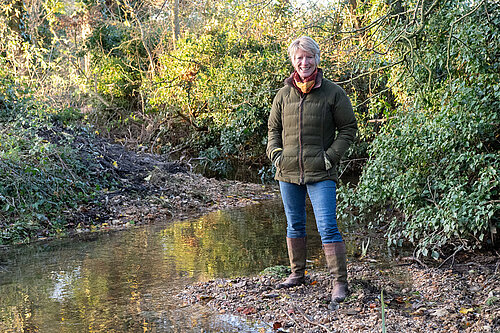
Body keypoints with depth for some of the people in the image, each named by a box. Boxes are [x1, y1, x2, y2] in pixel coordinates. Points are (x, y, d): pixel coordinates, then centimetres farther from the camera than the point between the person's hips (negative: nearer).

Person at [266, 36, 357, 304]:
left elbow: (348, 128, 2)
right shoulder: (284, 94, 8)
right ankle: (297, 273, 31)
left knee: (328, 228, -8)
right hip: (288, 172, 4)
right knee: (294, 226, 15)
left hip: (321, 174, -4)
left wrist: (331, 155, -8)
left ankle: (340, 282, 0)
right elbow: (273, 128, 20)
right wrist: (275, 153, 4)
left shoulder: (333, 93, -2)